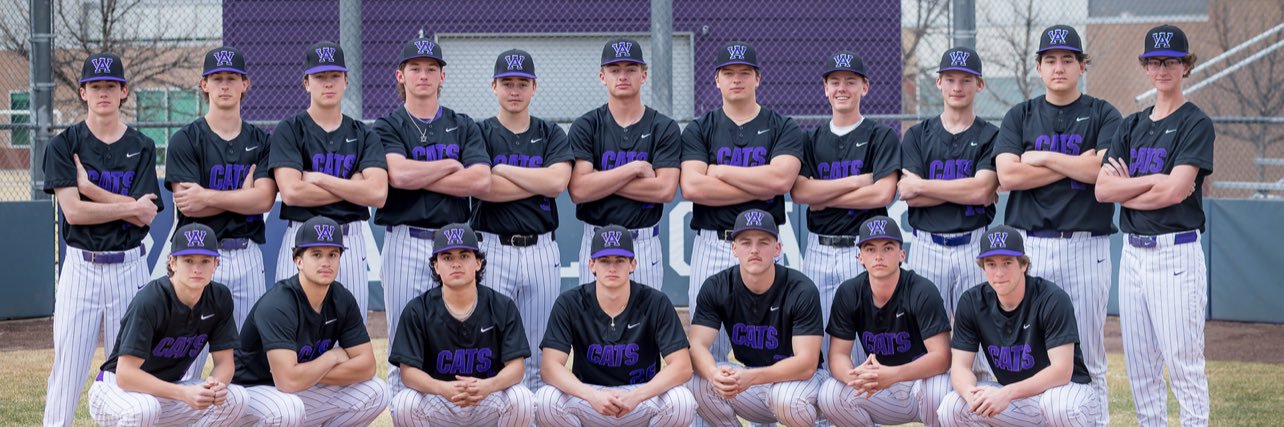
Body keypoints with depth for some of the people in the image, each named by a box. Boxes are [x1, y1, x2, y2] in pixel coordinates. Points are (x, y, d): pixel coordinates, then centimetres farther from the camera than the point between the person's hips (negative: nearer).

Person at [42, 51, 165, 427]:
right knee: (67, 364, -3)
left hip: (129, 266, 1)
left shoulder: (142, 148, 5)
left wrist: (90, 187, -10)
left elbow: (145, 216, -7)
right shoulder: (65, 145, 1)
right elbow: (73, 211, -11)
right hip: (81, 266, -1)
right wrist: (129, 206, -9)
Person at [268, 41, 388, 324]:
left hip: (352, 240, 3)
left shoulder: (364, 135, 10)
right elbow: (291, 191, -12)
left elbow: (378, 193, -5)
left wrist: (319, 179, -7)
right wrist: (352, 187, -5)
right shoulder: (289, 130, 3)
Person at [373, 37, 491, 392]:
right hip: (406, 242, -2)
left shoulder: (464, 127, 13)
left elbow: (481, 180, -5)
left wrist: (418, 177, -6)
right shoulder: (388, 127, 6)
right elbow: (398, 175, -14)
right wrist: (450, 165, -2)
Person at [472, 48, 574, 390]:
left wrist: (502, 169, -8)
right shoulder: (479, 134, 4)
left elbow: (557, 182, -9)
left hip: (541, 250, 2)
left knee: (539, 358, 6)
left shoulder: (551, 134, 10)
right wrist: (539, 182, -9)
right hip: (492, 248, -2)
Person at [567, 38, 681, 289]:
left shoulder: (664, 128, 3)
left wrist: (602, 180, -9)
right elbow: (578, 190, -10)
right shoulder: (585, 127, 2)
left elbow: (665, 190, -10)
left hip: (645, 244, 0)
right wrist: (636, 168, -12)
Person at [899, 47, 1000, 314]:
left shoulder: (991, 137, 4)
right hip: (927, 248, 1)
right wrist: (966, 191, -9)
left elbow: (981, 191, -11)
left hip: (974, 249, -1)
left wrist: (920, 186, -7)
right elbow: (911, 198, -2)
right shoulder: (918, 135, 10)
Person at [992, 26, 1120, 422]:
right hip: (1028, 245, 2)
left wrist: (1044, 158, -6)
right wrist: (1075, 164, -7)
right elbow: (1007, 175, -5)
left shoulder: (1103, 115, 7)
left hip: (1086, 247, -1)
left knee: (1088, 359, 2)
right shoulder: (1019, 117, 11)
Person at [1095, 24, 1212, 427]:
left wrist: (1126, 190, -4)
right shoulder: (1132, 125, 14)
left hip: (1176, 253, -7)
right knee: (1139, 364, 10)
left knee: (1183, 363, -6)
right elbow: (1102, 188, 2)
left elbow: (1174, 191, -17)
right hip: (1132, 253, 7)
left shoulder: (1196, 123, -4)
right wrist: (1152, 181, -10)